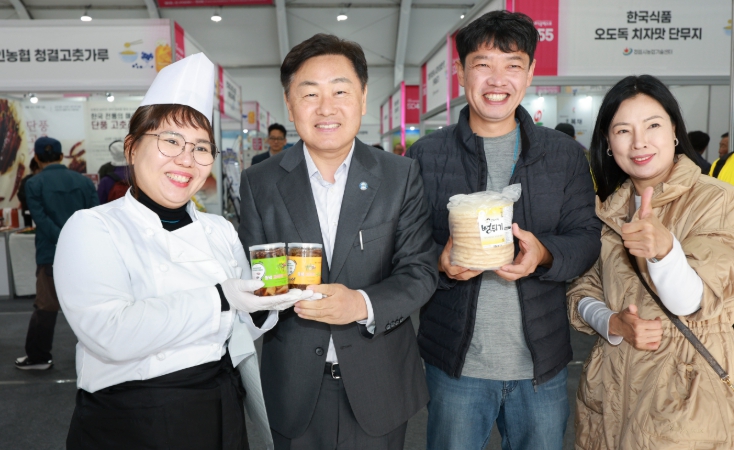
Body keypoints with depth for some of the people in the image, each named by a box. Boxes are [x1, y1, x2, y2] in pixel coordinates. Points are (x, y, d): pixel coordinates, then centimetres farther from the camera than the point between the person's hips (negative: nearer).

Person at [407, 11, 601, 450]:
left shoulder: (565, 154, 3)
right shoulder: (427, 155, -1)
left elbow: (587, 237, 1)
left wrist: (544, 252, -21)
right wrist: (441, 261, -22)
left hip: (542, 363, 2)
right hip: (456, 363, -1)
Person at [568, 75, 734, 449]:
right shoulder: (605, 209, 3)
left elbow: (692, 305, -20)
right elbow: (581, 292, 4)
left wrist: (664, 247, -39)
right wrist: (613, 323, -16)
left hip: (686, 394, -4)